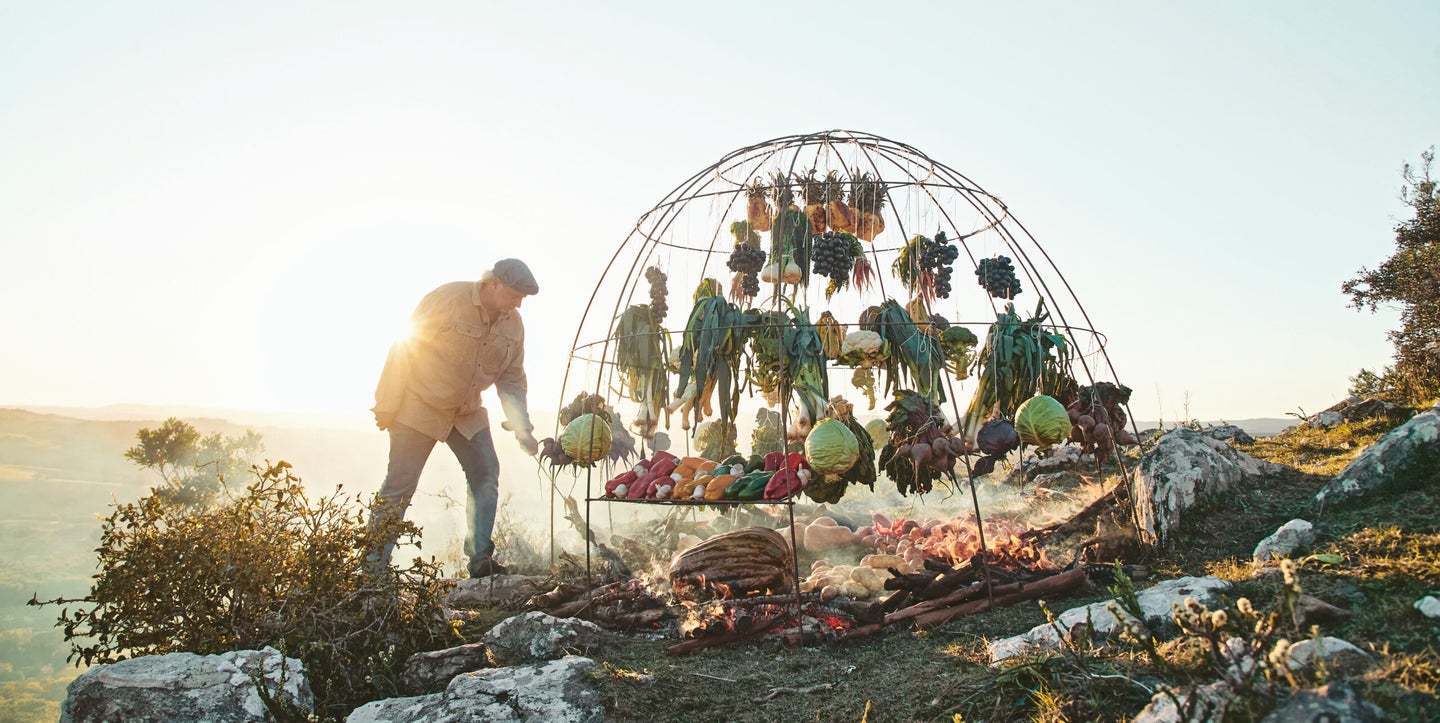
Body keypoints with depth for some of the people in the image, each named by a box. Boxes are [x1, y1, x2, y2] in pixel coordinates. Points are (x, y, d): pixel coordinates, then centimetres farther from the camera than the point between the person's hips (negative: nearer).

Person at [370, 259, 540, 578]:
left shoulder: (513, 324, -3)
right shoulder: (447, 299, -20)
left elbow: (512, 381, 3)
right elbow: (403, 348, -15)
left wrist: (522, 428, -9)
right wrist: (387, 405, -13)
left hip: (468, 413, 6)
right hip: (420, 407, -6)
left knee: (486, 474, -5)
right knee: (399, 486, -4)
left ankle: (481, 559, 1)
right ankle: (374, 566, 4)